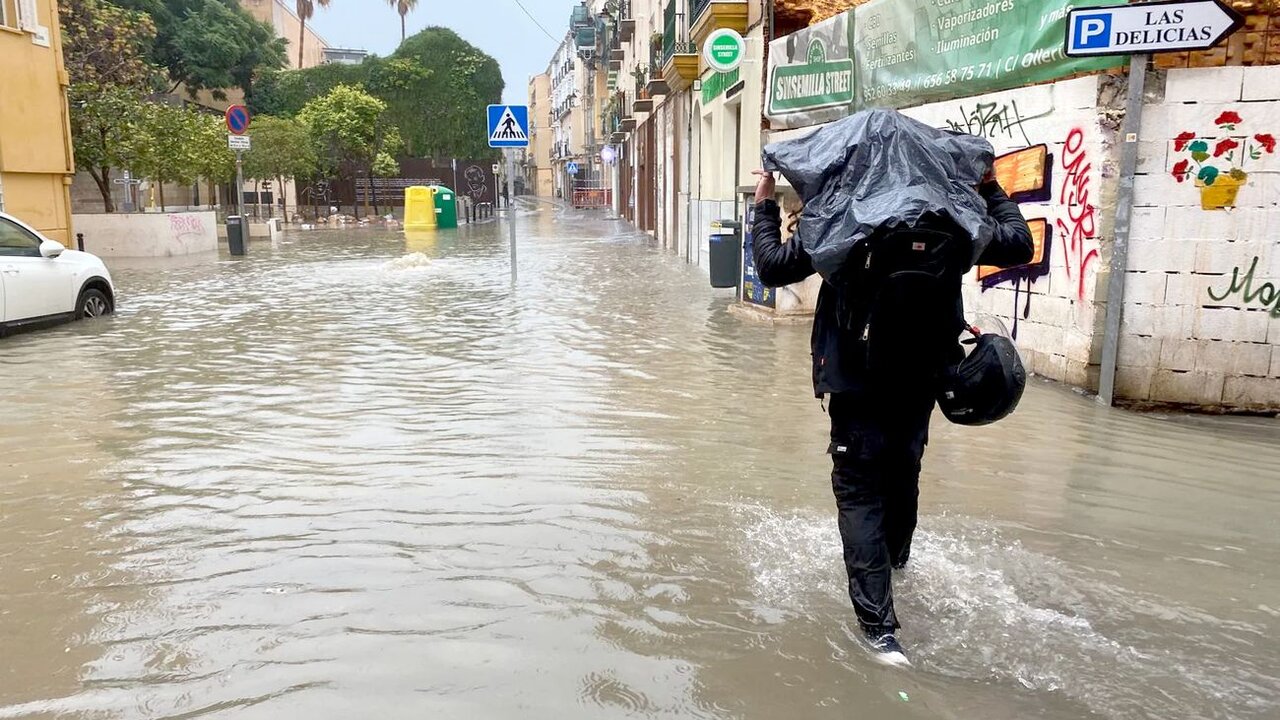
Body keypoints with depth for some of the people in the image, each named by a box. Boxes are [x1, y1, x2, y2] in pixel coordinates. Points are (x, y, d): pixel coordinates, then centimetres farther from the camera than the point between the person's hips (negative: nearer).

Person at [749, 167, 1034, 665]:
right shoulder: (948, 222, -1)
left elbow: (773, 265, -9)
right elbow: (1018, 245, 9)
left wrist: (764, 206, 4)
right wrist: (991, 189, 21)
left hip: (857, 386, -4)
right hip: (920, 383, 4)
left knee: (859, 495, 1)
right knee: (903, 475, 25)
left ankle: (879, 626, -8)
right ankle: (894, 559, 53)